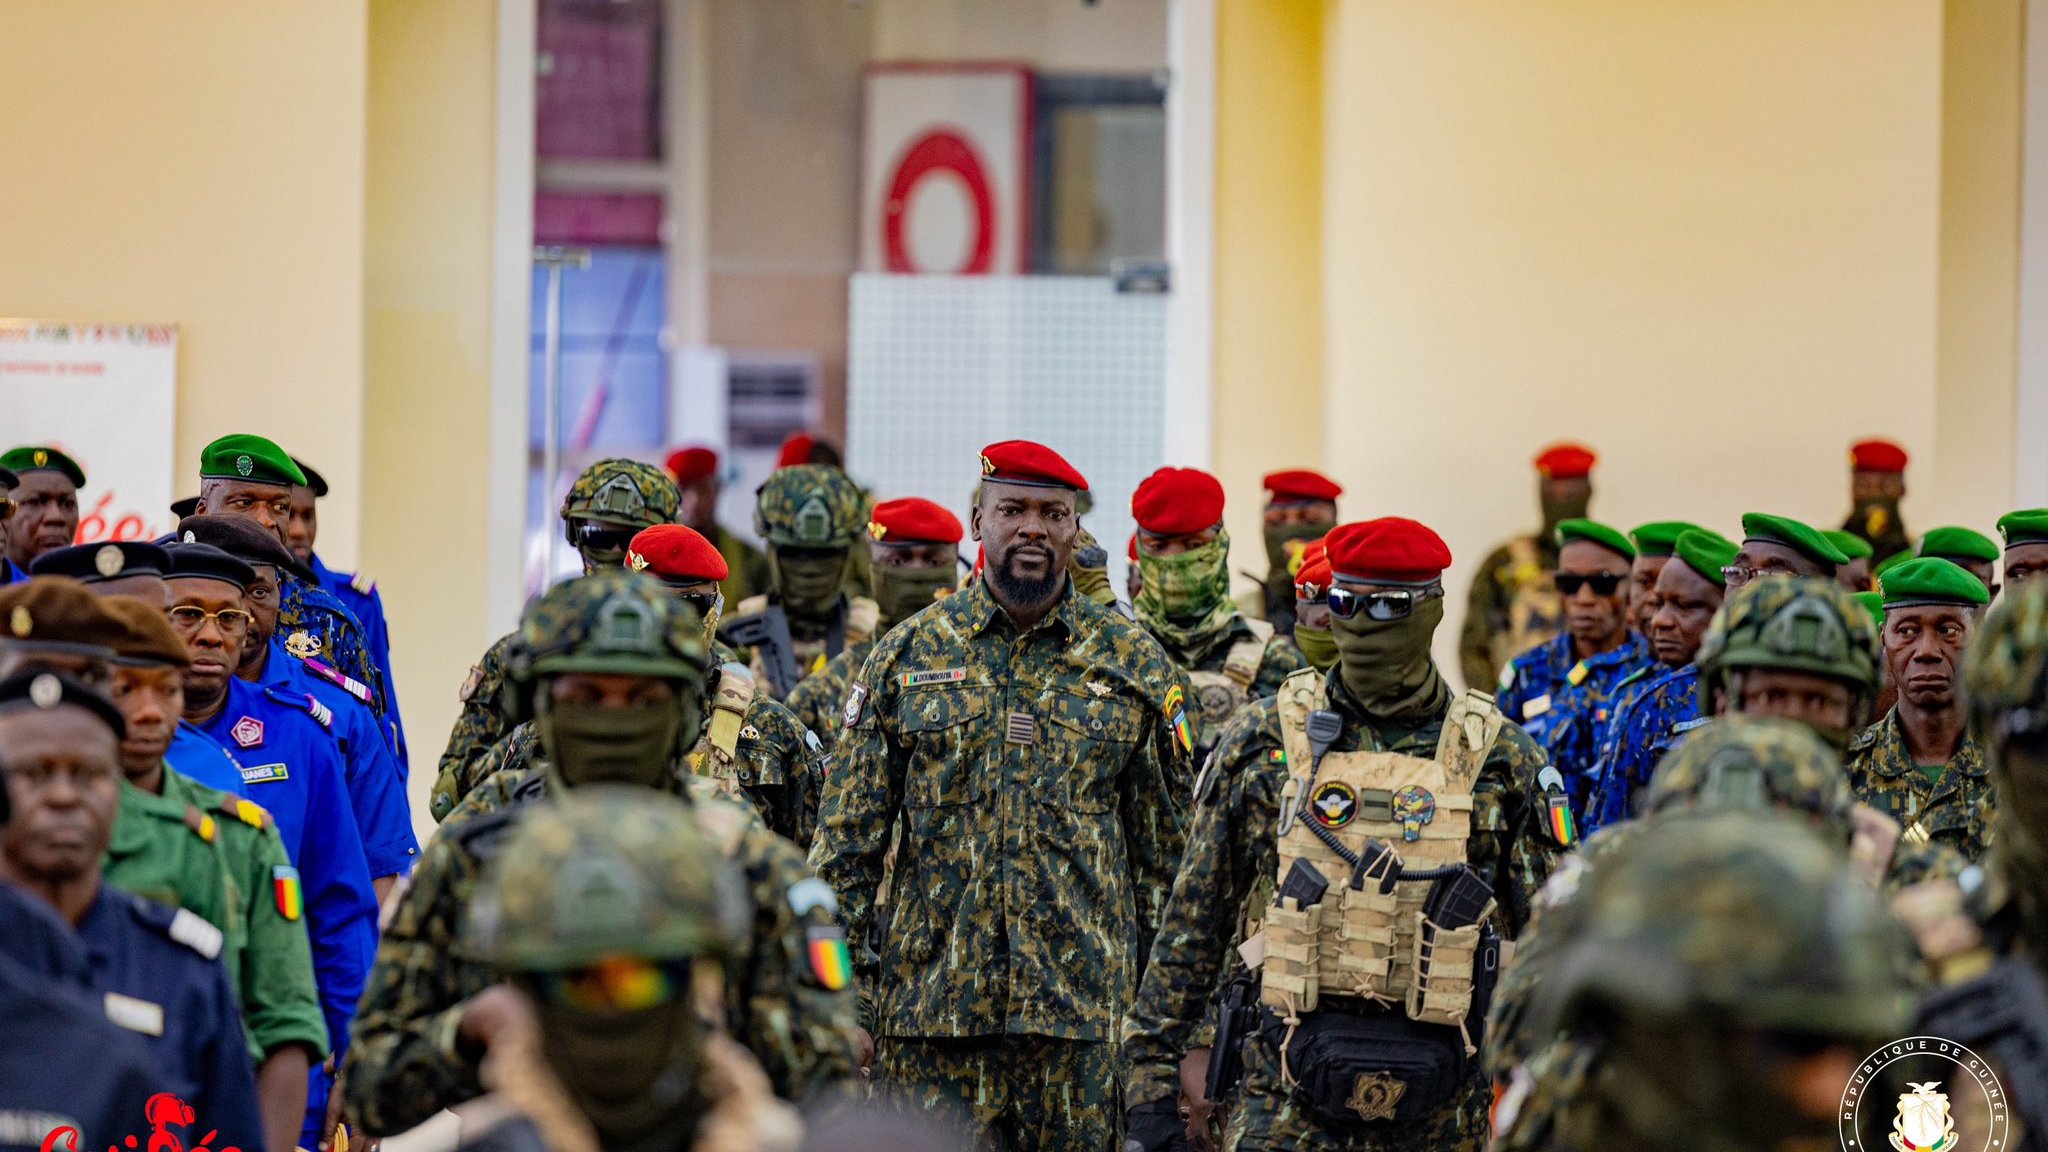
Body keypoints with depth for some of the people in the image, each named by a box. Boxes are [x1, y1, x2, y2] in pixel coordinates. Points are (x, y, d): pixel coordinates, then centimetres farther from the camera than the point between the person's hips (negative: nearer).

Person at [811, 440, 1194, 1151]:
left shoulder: (1132, 665, 6)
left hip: (1085, 1010, 0)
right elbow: (847, 839, 6)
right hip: (930, 1005, 0)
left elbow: (1168, 851, 9)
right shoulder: (908, 654, 5)